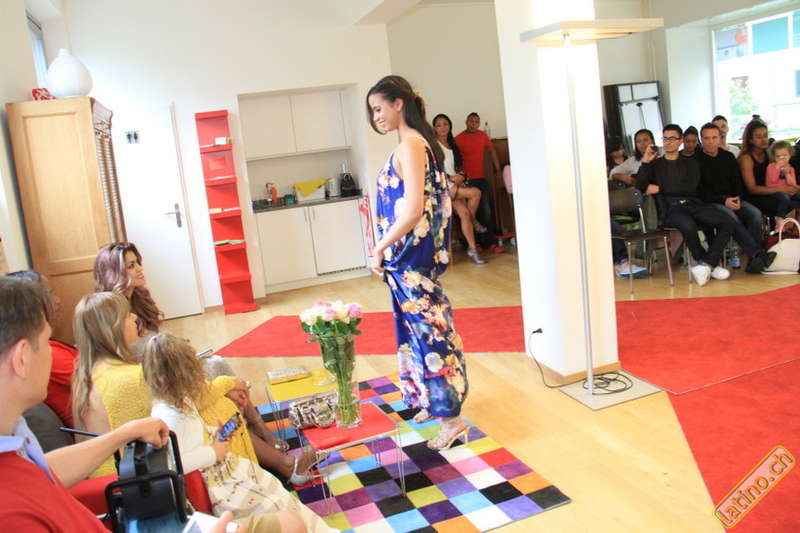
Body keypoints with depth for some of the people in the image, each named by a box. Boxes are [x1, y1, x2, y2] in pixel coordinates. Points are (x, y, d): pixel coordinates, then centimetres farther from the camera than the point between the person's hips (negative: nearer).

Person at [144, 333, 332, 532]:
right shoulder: (168, 415, -27)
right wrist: (212, 453, -24)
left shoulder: (180, 402, 2)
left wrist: (216, 434, -1)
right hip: (219, 487, -9)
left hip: (228, 467, 9)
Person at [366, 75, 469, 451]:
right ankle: (433, 401, 32)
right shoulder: (419, 142, 13)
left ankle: (451, 419, 8)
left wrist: (380, 248, -15)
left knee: (428, 330, -3)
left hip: (411, 256, -10)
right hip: (412, 255, 10)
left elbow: (413, 211, -24)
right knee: (421, 327, 17)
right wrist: (386, 247, 12)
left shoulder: (410, 145, -16)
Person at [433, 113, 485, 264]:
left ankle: (472, 248, -6)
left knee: (464, 212, -10)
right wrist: (450, 177, -17)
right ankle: (474, 221, 4)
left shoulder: (452, 145, 18)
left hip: (454, 184, 6)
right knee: (476, 192, -20)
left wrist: (460, 178, 3)